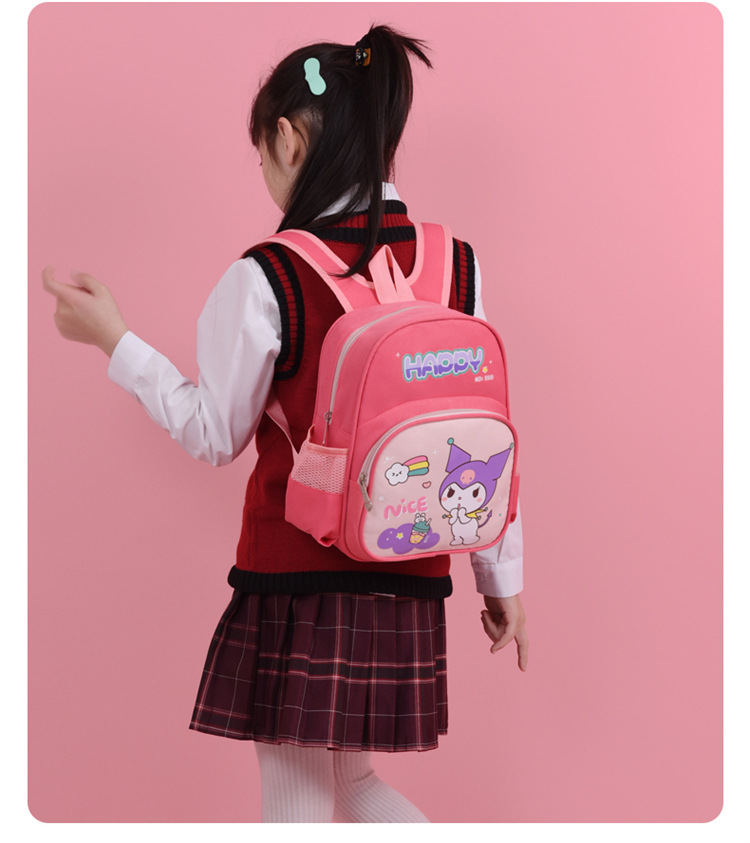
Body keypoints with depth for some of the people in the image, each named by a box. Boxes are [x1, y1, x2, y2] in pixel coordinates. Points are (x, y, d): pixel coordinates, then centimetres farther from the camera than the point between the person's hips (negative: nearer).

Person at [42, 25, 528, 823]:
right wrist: (502, 578, 13)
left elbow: (215, 434, -3)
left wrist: (112, 339, 6)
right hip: (407, 594, 5)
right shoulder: (458, 267, -1)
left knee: (297, 802, 11)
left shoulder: (267, 278, -13)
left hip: (294, 584, -4)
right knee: (353, 781, 24)